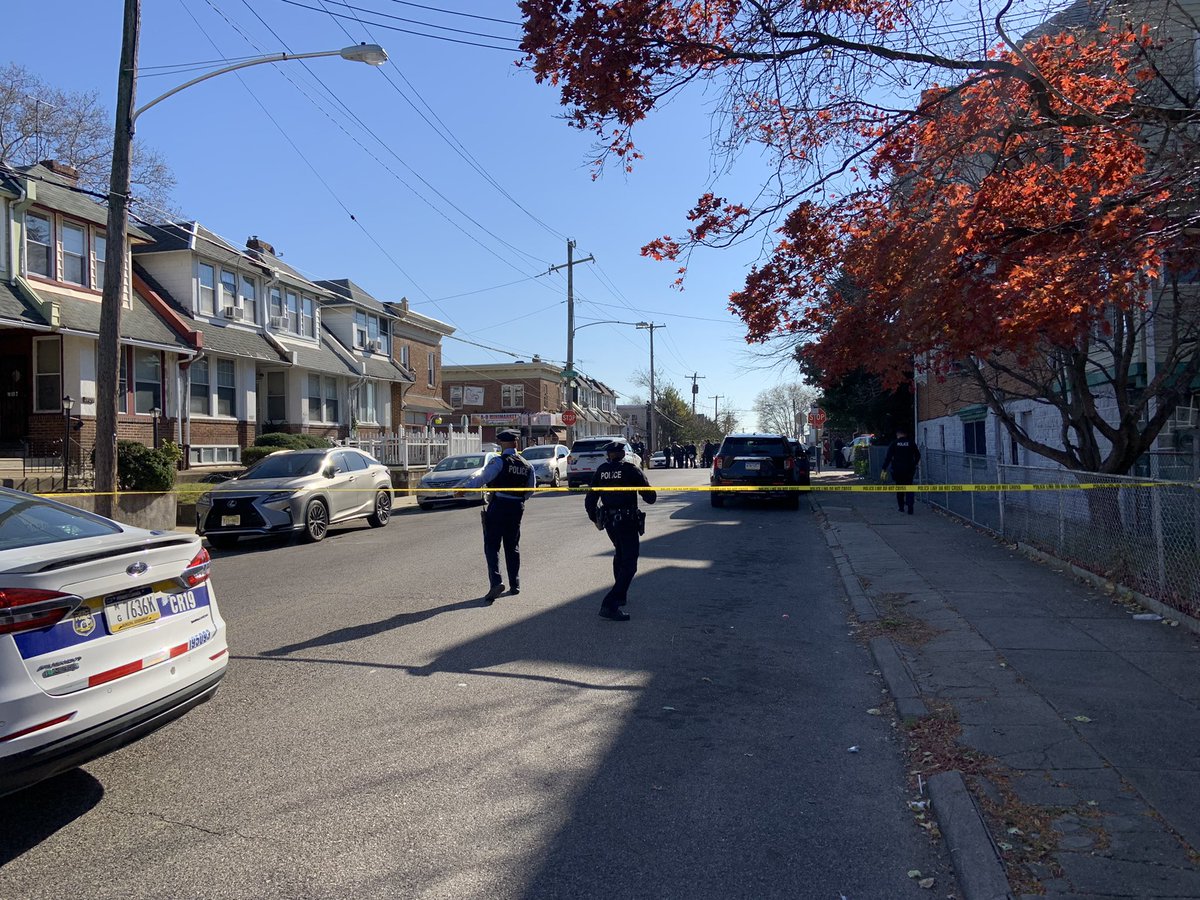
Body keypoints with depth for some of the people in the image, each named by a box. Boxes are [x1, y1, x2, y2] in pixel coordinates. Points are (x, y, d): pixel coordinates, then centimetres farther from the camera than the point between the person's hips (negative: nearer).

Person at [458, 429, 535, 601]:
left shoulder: (499, 461, -11)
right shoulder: (527, 465, 7)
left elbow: (482, 478, -19)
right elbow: (530, 490, 11)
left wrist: (464, 488, -11)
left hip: (498, 505, -6)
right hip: (517, 507, 6)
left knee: (492, 546, -3)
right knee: (512, 546, 16)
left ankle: (496, 582, -18)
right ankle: (515, 584, 20)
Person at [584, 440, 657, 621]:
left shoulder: (601, 471, 4)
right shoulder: (630, 470, -9)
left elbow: (589, 500, 7)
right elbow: (650, 497, -8)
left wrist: (595, 518, 21)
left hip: (609, 521, 6)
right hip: (627, 521, -6)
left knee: (620, 555, 28)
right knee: (629, 564, -5)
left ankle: (620, 595, 38)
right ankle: (610, 604, -17)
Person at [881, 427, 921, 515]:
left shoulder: (893, 444, -3)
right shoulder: (911, 443, 0)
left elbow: (888, 457, -7)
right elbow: (918, 455, 6)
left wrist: (884, 469, -5)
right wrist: (914, 464, 24)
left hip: (897, 470, 0)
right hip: (909, 470, 0)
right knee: (909, 488, 4)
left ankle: (901, 507, 17)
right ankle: (910, 507, -11)